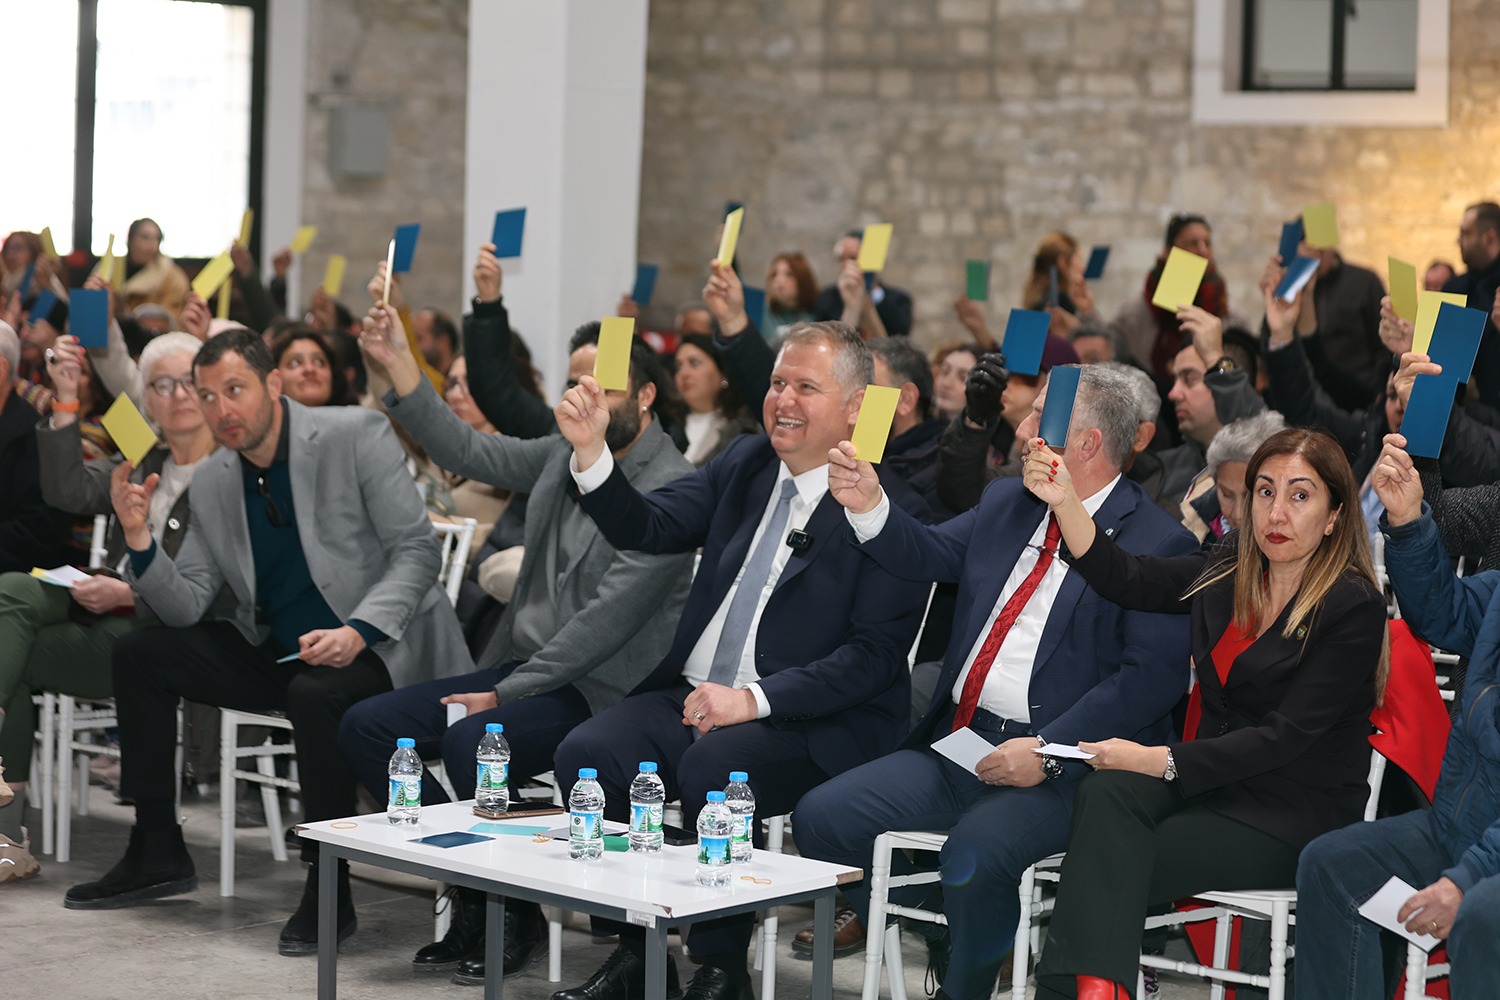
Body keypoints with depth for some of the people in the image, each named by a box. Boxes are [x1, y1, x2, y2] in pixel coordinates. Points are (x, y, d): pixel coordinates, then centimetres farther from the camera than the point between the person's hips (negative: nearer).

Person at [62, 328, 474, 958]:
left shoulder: (355, 436, -12)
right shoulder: (211, 482, 5)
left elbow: (417, 550, -13)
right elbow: (188, 606, 4)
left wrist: (357, 632, -27)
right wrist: (139, 536, -13)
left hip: (371, 648, -7)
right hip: (272, 653, 7)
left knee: (315, 694, -37)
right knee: (138, 653, -2)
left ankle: (329, 891, -22)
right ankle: (157, 855, 7)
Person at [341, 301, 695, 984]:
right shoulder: (563, 454, 11)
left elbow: (608, 617, -20)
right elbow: (466, 452, 13)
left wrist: (505, 694, -19)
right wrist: (398, 363, 2)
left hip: (599, 690, -8)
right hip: (521, 666, 9)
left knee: (468, 742, -32)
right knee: (365, 727, -4)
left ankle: (515, 919, -9)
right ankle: (473, 889, 2)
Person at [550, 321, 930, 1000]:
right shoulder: (744, 465, 13)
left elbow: (875, 655, -14)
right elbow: (647, 528, 5)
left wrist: (754, 699, -22)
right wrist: (590, 449, -12)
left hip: (810, 719, -6)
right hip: (692, 692, 6)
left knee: (711, 769, -34)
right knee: (584, 754, -18)